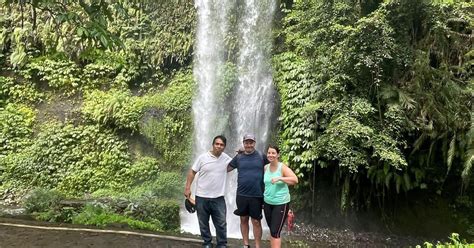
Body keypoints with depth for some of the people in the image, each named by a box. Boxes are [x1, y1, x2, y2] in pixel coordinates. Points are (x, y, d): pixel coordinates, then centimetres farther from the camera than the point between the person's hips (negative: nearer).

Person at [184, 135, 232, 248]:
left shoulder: (226, 158, -1)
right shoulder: (203, 157, -9)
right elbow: (192, 172, -4)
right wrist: (187, 188, -7)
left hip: (218, 197, 2)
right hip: (202, 197, -1)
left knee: (221, 223, 6)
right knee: (203, 223, 13)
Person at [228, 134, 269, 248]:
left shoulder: (261, 156, -2)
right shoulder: (238, 157, 3)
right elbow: (226, 168, 8)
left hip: (257, 195, -2)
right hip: (242, 195, 2)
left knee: (256, 222, 6)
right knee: (243, 219, 14)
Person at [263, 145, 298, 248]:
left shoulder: (283, 167, -13)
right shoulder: (266, 167, 2)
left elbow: (295, 180, -24)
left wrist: (279, 178, -32)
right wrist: (263, 198, 17)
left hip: (281, 204, -5)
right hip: (267, 203, 6)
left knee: (275, 232, -5)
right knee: (271, 230, 17)